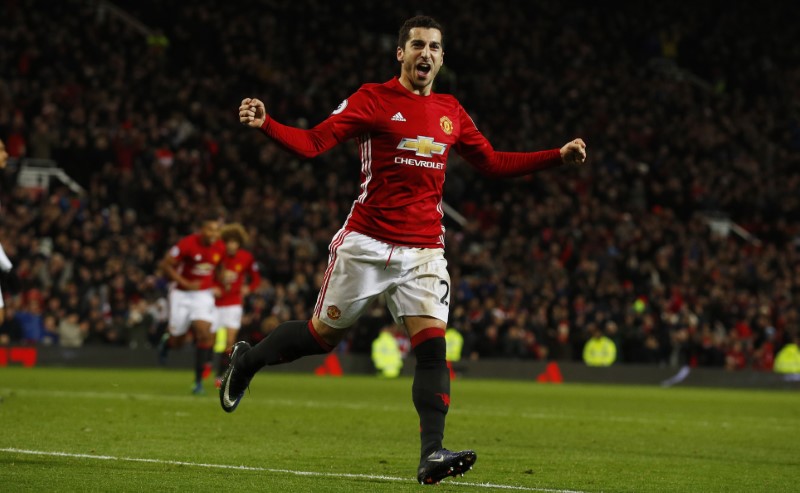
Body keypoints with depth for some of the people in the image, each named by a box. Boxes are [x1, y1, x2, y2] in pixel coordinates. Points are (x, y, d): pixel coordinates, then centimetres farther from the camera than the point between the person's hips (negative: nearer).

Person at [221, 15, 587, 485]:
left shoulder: (451, 111, 11)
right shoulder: (374, 98, -4)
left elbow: (492, 162, 21)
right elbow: (313, 142, -10)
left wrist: (559, 156, 15)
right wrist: (265, 123, -27)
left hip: (424, 251, 3)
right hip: (366, 243, -3)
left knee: (432, 346, -13)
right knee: (323, 334, 9)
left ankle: (432, 454, -17)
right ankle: (247, 360, 36)